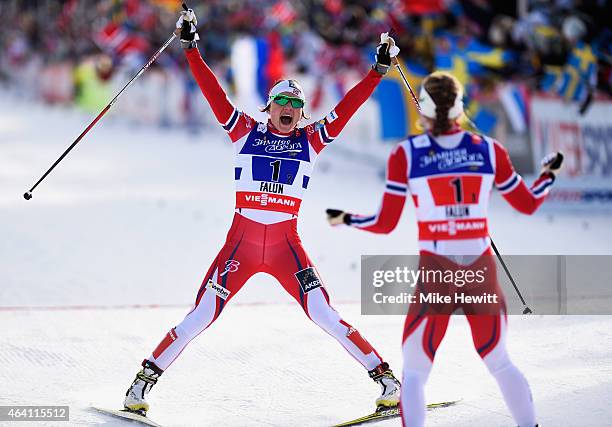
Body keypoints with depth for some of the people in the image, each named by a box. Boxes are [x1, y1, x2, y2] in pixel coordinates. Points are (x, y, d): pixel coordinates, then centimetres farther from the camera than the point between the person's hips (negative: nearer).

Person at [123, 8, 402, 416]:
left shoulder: (311, 141, 9)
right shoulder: (246, 132, 7)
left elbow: (347, 107, 5)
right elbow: (214, 93, 2)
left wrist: (379, 69, 1)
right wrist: (191, 48, -2)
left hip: (287, 244, 1)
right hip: (241, 240, -1)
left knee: (323, 314, -7)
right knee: (202, 315, -6)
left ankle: (384, 375, 2)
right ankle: (146, 379, 5)